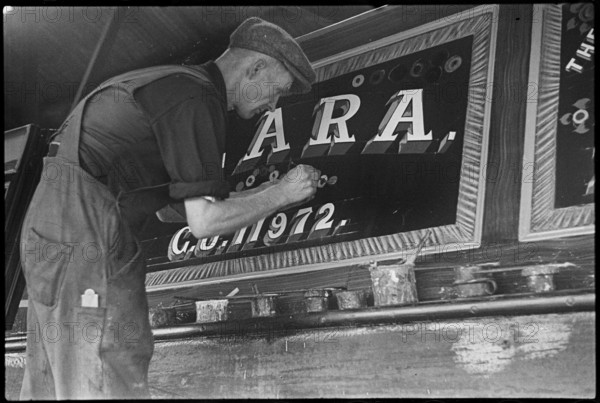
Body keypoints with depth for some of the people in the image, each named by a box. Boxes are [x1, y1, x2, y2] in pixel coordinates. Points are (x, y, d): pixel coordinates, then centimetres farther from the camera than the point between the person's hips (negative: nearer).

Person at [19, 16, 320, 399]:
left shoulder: (174, 83, 20)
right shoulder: (196, 100, -11)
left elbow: (169, 207, 21)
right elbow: (204, 222, -15)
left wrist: (265, 194, 18)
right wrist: (281, 193, -2)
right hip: (86, 240, -10)